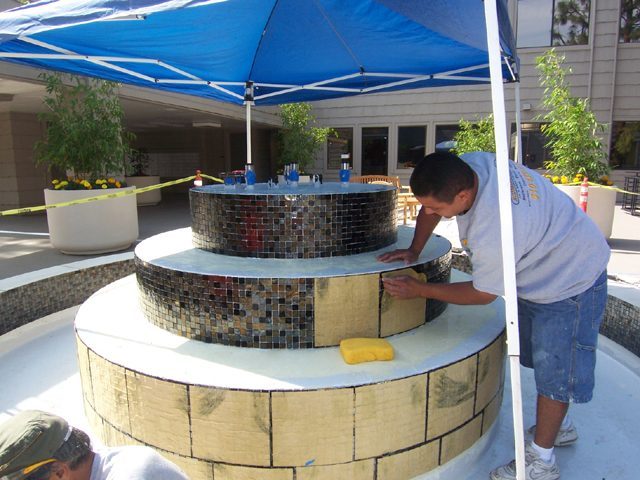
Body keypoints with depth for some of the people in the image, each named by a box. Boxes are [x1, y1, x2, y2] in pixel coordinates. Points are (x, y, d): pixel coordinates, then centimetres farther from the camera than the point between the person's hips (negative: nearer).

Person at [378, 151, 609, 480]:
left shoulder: (494, 234, -42)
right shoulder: (467, 166, -21)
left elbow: (483, 294, -24)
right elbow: (430, 208, 1)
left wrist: (419, 290, -17)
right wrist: (414, 251, -5)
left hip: (570, 277, -9)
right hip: (539, 268, 9)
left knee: (553, 367, 0)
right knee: (536, 354, 21)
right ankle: (560, 426, 43)